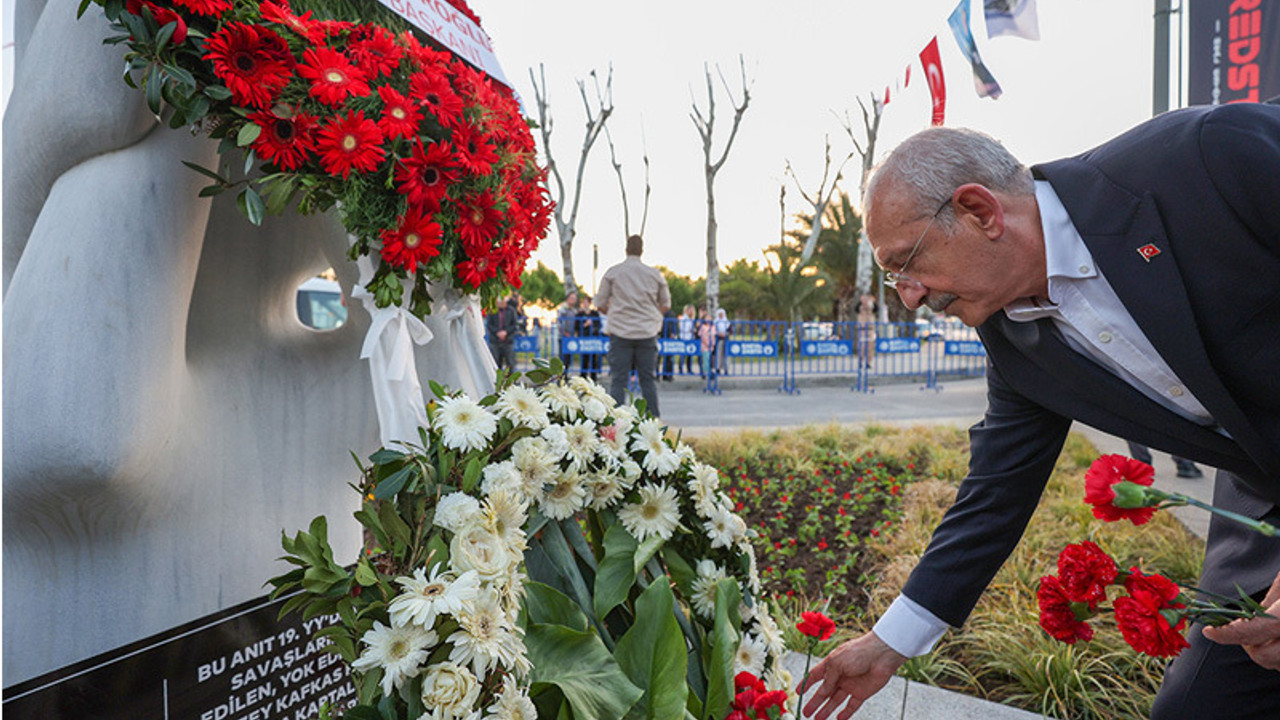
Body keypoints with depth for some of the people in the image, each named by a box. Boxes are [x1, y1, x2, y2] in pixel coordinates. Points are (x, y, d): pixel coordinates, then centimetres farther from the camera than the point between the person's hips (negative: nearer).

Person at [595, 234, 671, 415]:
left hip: (620, 332, -1)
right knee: (648, 379, 9)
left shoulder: (612, 272, 0)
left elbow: (600, 303, 5)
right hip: (648, 333, 2)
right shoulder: (655, 274, 5)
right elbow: (666, 305, 13)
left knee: (618, 380, 0)